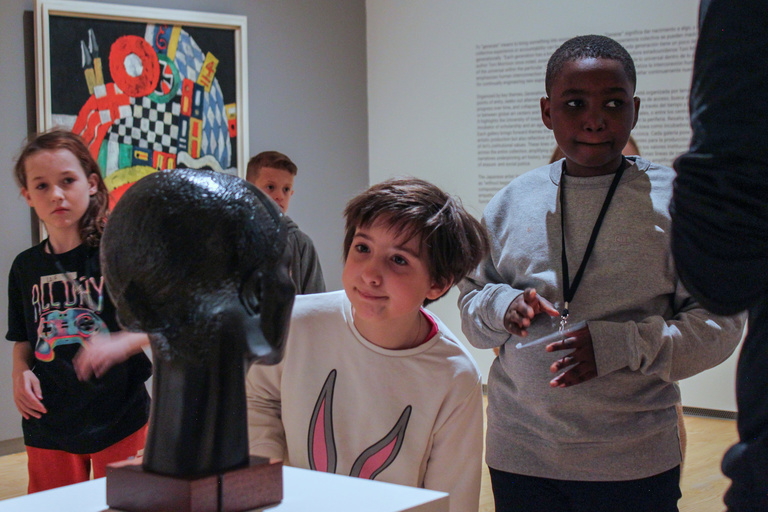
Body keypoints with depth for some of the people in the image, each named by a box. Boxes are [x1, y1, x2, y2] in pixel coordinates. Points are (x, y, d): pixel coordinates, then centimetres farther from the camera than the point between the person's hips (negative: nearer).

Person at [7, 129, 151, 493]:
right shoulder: (26, 267, 7)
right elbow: (22, 340, 16)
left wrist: (119, 344, -27)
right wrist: (20, 372, -4)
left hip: (118, 419, -3)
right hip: (48, 425, 4)